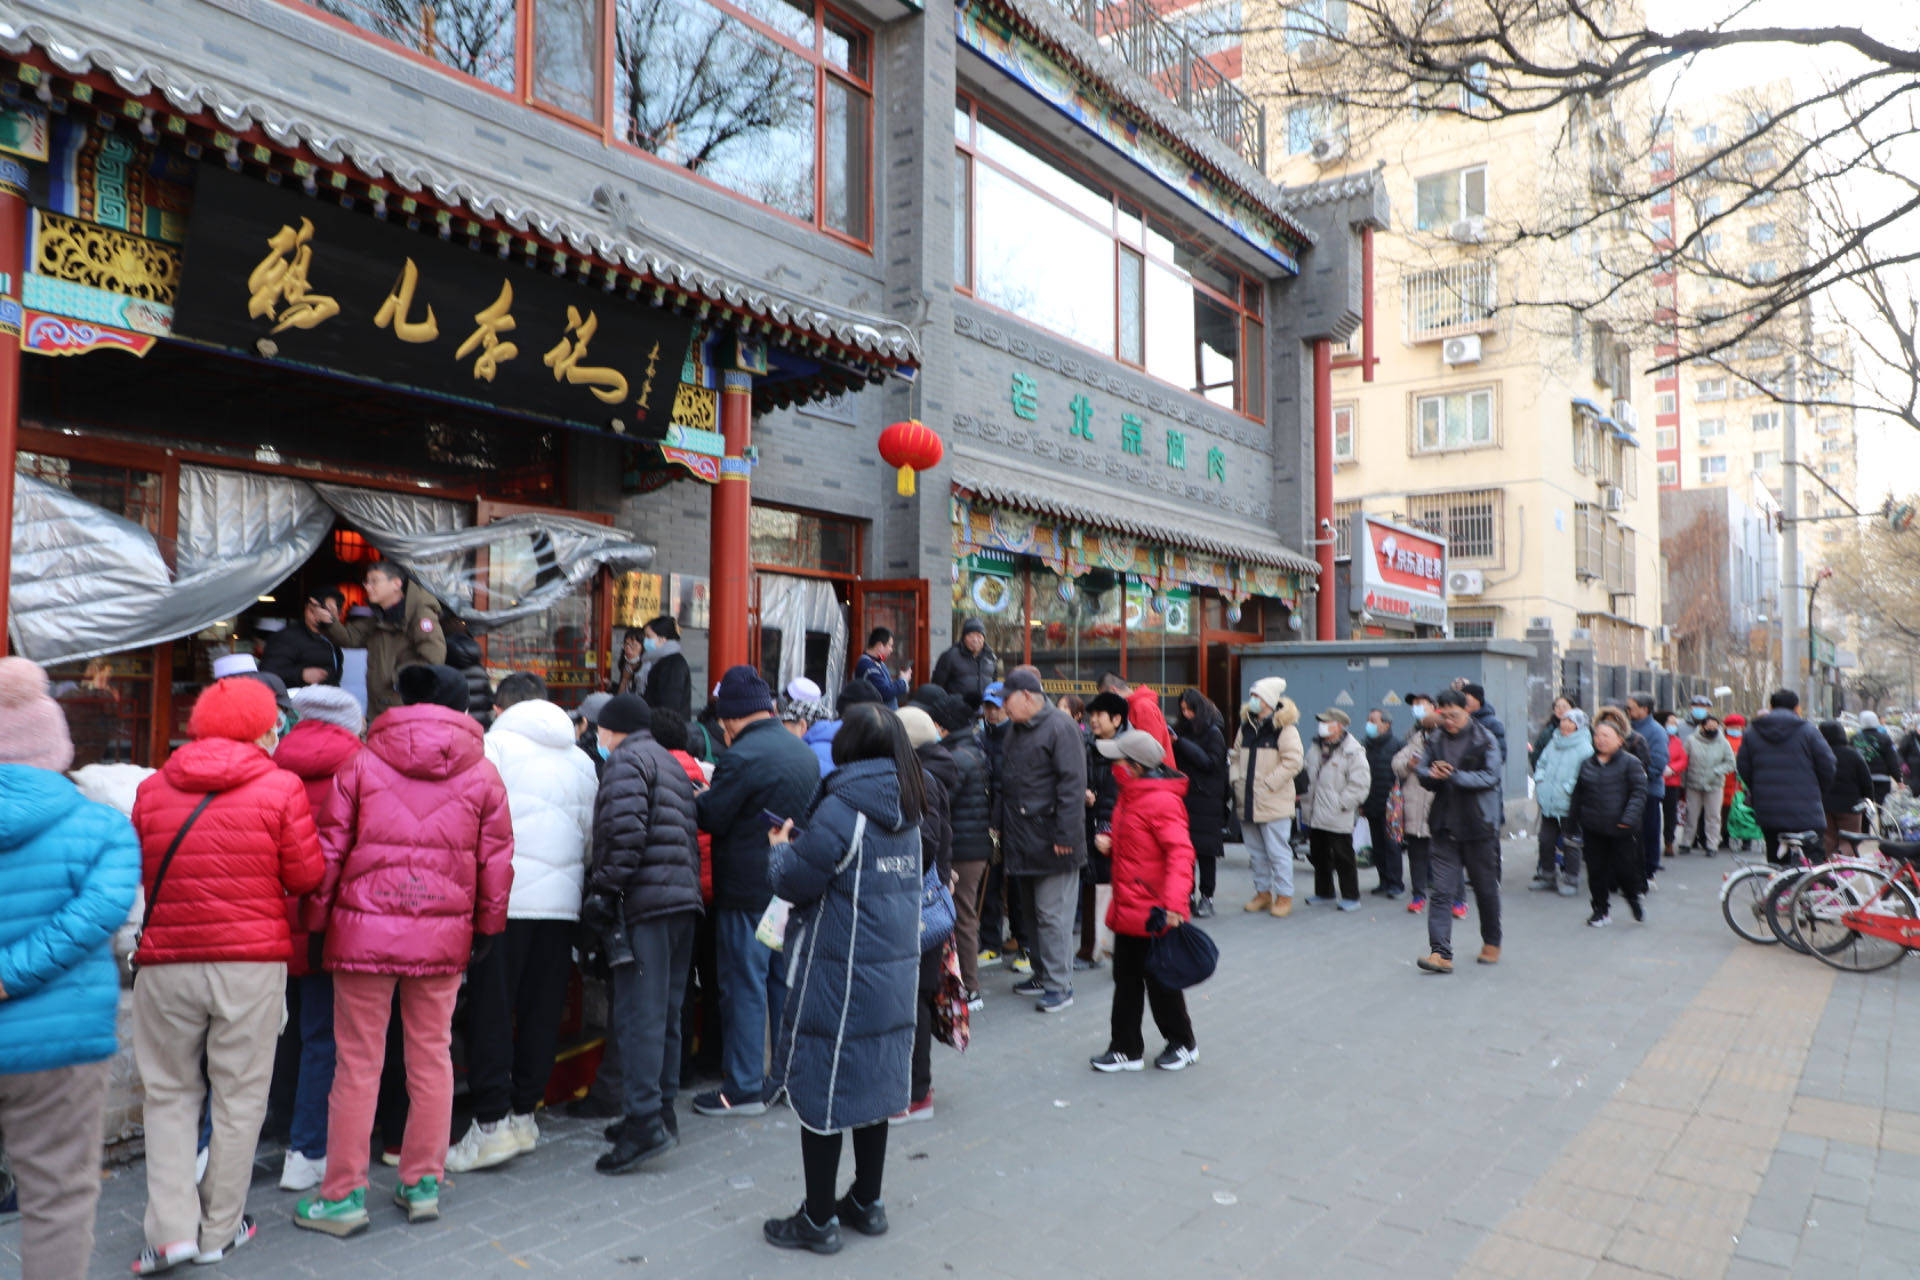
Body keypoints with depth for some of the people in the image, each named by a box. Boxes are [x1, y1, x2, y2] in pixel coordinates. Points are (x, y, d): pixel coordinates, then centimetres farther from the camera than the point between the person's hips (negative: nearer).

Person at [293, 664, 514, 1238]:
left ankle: (343, 1196, 15)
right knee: (431, 1057, 12)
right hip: (443, 935, 1)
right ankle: (423, 1183, 21)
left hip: (364, 931, -1)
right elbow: (497, 860, 5)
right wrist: (487, 927, 16)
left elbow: (330, 849, 0)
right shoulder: (482, 773, 3)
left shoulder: (360, 763, 0)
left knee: (357, 1063, 7)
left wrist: (314, 920, 10)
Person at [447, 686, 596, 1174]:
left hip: (506, 896, -5)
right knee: (542, 1010, 11)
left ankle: (493, 1122, 2)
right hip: (563, 900, 5)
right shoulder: (581, 760, 16)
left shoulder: (494, 744, 0)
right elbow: (592, 835, 18)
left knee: (491, 1009, 2)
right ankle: (524, 1113, 19)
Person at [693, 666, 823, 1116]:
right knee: (786, 982, 16)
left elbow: (710, 818, -14)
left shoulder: (741, 758, -18)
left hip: (748, 892, -7)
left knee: (745, 987, 2)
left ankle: (745, 1088, 9)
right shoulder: (804, 753, 8)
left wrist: (700, 796, 4)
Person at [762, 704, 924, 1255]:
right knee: (876, 1082, 17)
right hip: (893, 975, 8)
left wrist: (781, 847, 6)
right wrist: (801, 840, 11)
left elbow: (794, 881, -13)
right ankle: (867, 1202, 30)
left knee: (821, 1089, 5)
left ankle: (819, 1219, 16)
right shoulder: (906, 812, 6)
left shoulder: (842, 810, -18)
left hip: (839, 979, -7)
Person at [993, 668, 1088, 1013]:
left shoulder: (1059, 727, -14)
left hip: (1050, 841, -9)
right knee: (1031, 912, 17)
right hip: (1021, 840, 9)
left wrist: (1065, 835, -21)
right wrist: (999, 823, 17)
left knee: (1052, 914, -4)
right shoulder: (1016, 730, 15)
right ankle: (1043, 974, 29)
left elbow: (1072, 785, -18)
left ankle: (1059, 985, 4)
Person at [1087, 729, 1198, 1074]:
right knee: (1126, 979, 14)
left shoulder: (1162, 802, -20)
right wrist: (1109, 840, 9)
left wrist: (1173, 904, -34)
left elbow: (1180, 852, -27)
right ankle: (1127, 1049, 24)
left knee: (1160, 981, 7)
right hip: (1127, 909, 9)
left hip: (1152, 912, -9)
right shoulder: (1130, 794, 9)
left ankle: (1183, 1043, 27)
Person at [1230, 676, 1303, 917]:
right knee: (1256, 851, 15)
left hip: (1273, 803, -7)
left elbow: (1293, 760, -15)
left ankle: (1284, 896, 8)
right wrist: (1236, 778, 3)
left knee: (1277, 851, -2)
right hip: (1248, 802, 7)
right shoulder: (1247, 726, 12)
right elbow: (1237, 757, 20)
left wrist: (1269, 784, -16)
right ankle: (1263, 892, 26)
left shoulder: (1285, 727, -10)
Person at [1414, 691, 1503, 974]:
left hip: (1479, 824, -3)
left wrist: (1453, 776, -22)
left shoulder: (1485, 740, -5)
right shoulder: (1436, 740, 8)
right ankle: (1440, 952, -7)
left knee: (1486, 887, 12)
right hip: (1445, 826, 3)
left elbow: (1490, 776, -13)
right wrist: (1431, 774, -12)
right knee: (1442, 890, -5)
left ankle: (1492, 943, 32)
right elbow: (1422, 772, 11)